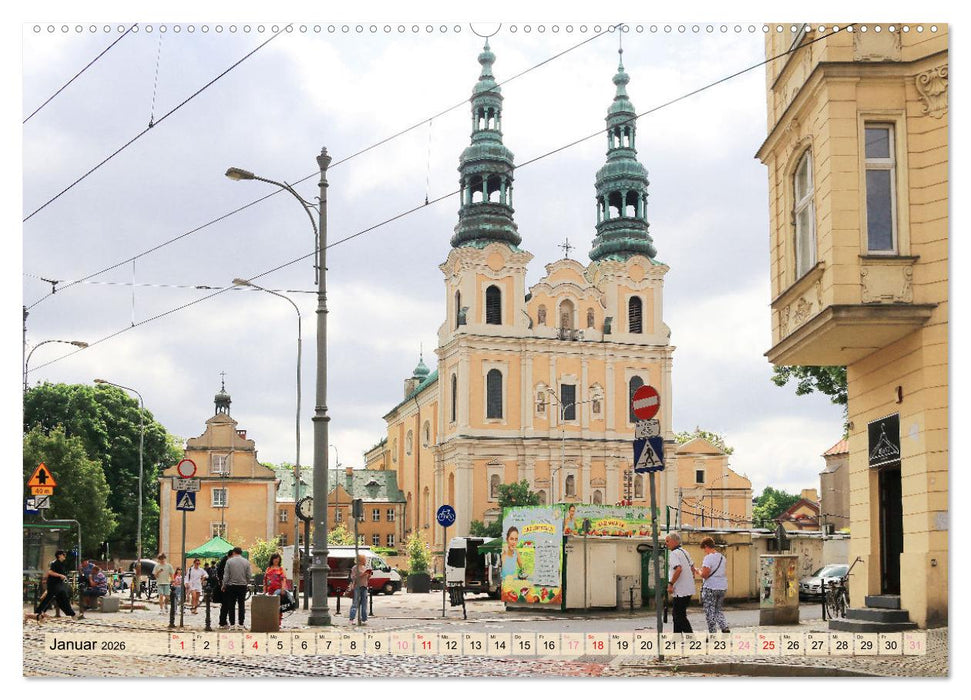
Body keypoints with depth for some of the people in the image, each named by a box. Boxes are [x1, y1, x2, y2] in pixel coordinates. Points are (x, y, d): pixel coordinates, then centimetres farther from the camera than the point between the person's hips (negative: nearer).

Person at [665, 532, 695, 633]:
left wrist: (670, 583, -23)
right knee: (676, 615, 17)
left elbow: (678, 569, -28)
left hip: (680, 591, -10)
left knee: (680, 616, -6)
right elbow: (692, 568, 22)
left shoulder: (674, 554, -15)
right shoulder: (684, 552, 15)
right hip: (689, 589, 10)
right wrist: (691, 579, 26)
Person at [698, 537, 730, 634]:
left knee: (710, 612, 3)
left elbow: (704, 574, -20)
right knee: (718, 610, 19)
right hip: (722, 587, 7)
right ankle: (725, 628, 1)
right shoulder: (722, 557, 10)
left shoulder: (708, 558, -15)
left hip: (710, 588, -7)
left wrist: (698, 571, -1)